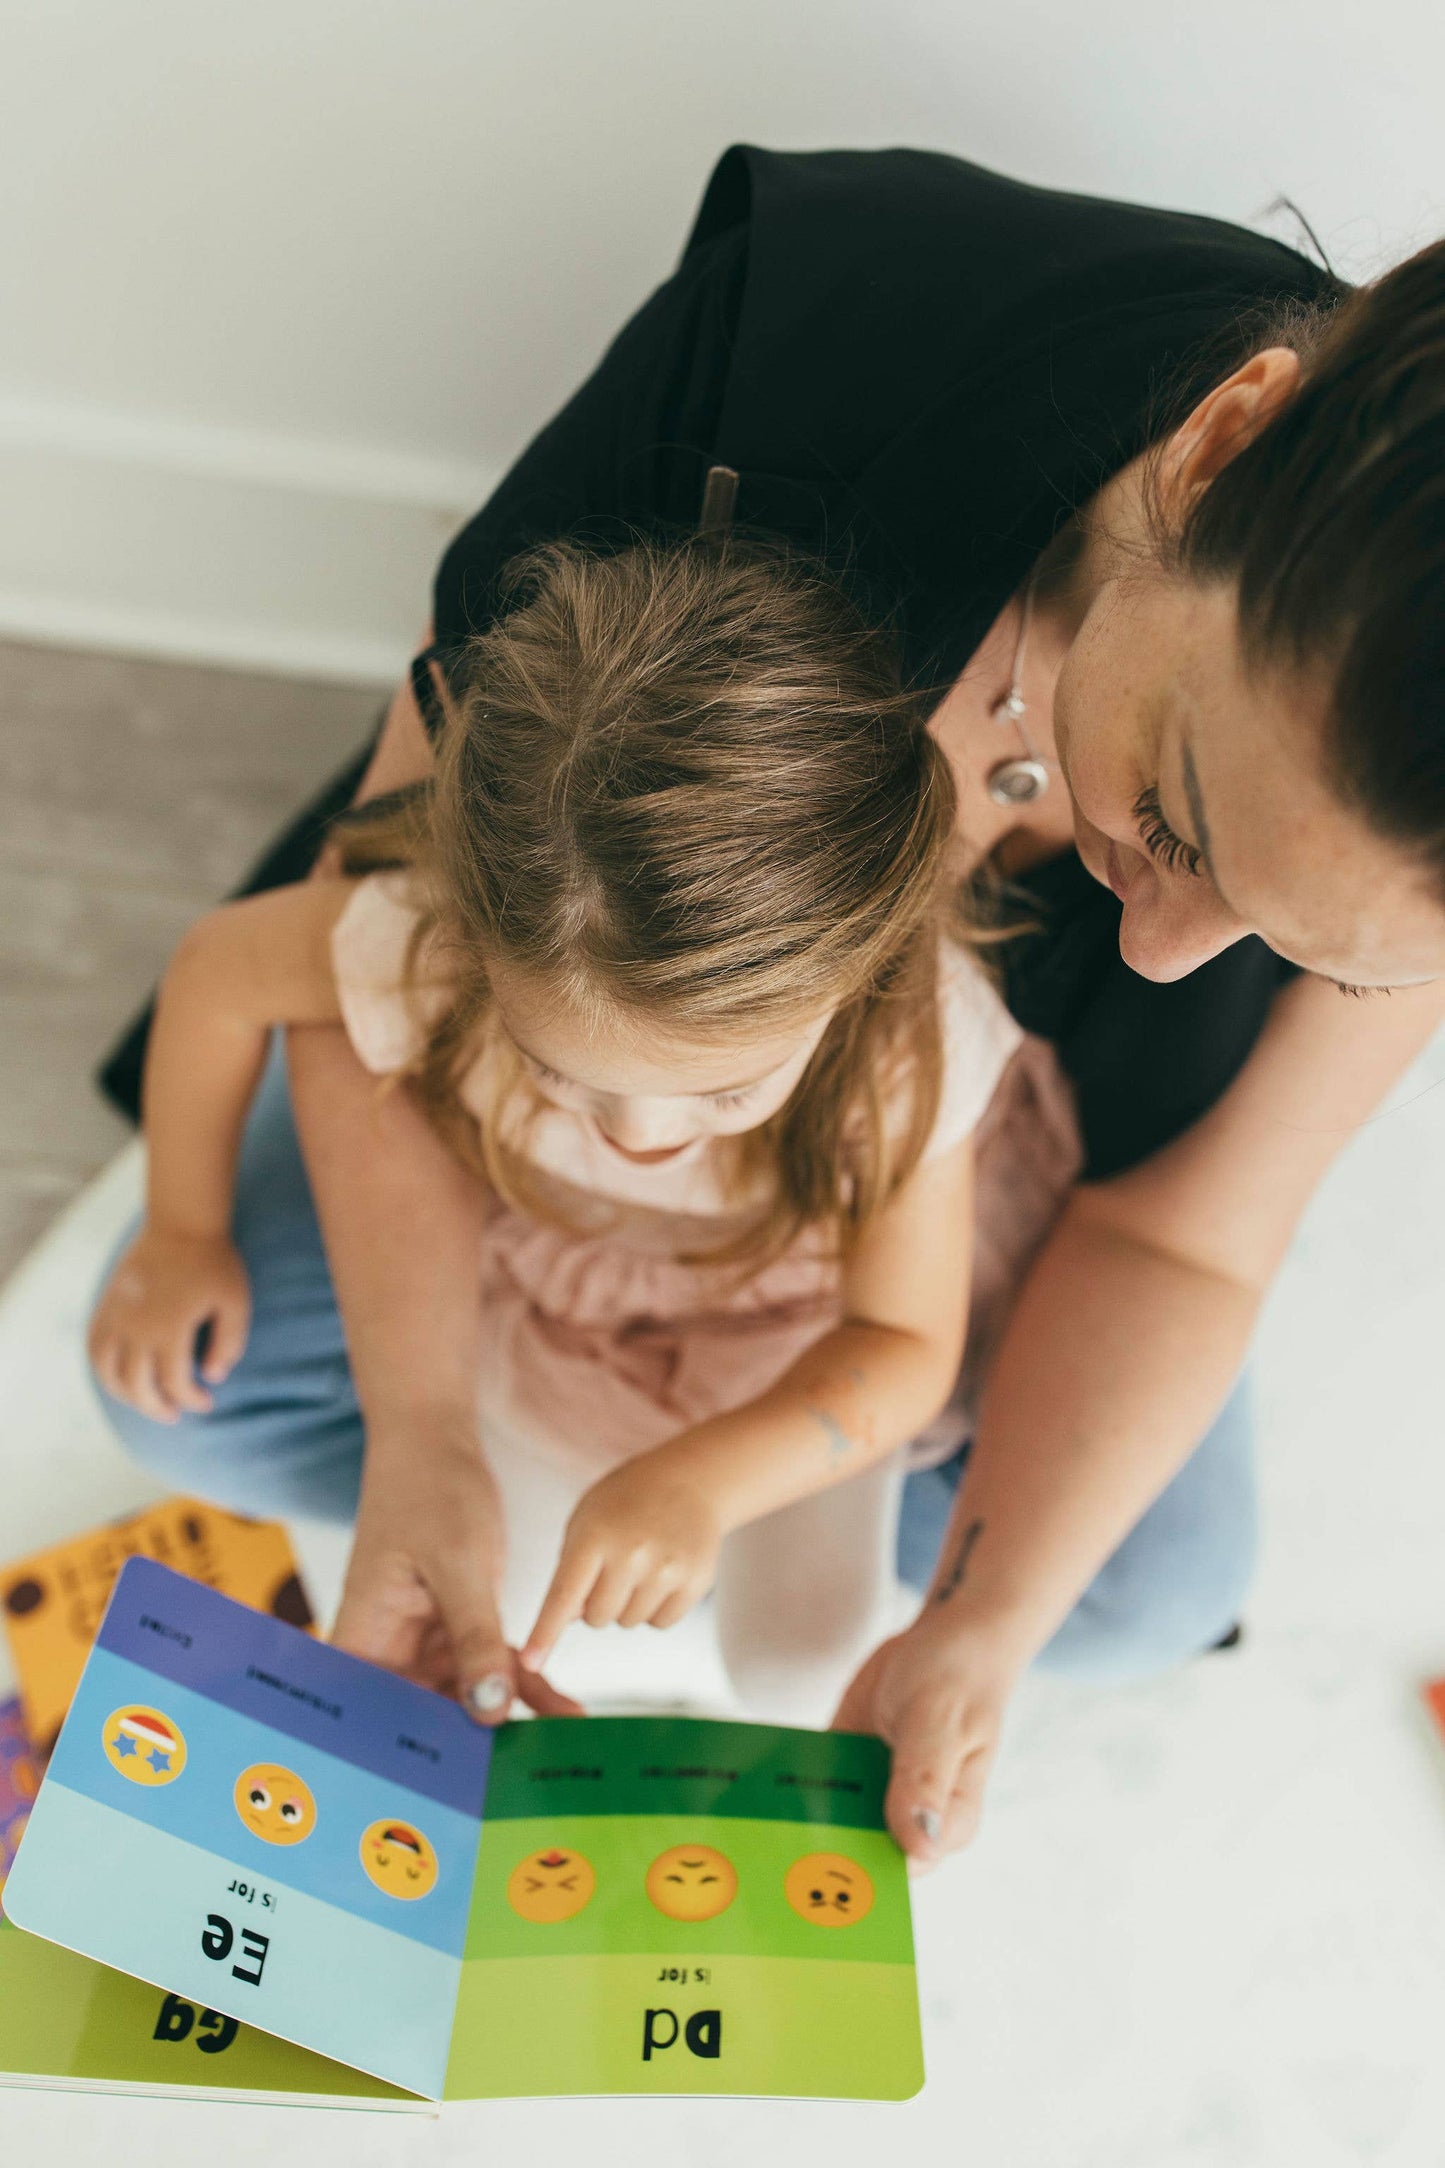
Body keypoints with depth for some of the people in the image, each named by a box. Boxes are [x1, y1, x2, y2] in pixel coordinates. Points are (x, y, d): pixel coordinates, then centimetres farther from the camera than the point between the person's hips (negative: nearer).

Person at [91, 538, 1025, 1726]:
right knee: (488, 1638, 1)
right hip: (539, 1274, 1)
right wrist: (184, 1232, 0)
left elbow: (907, 1343, -22)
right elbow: (219, 971, -14)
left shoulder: (918, 1036, -38)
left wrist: (701, 1478, -38)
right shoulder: (426, 943, -38)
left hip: (793, 1326, 0)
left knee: (802, 1663, -3)